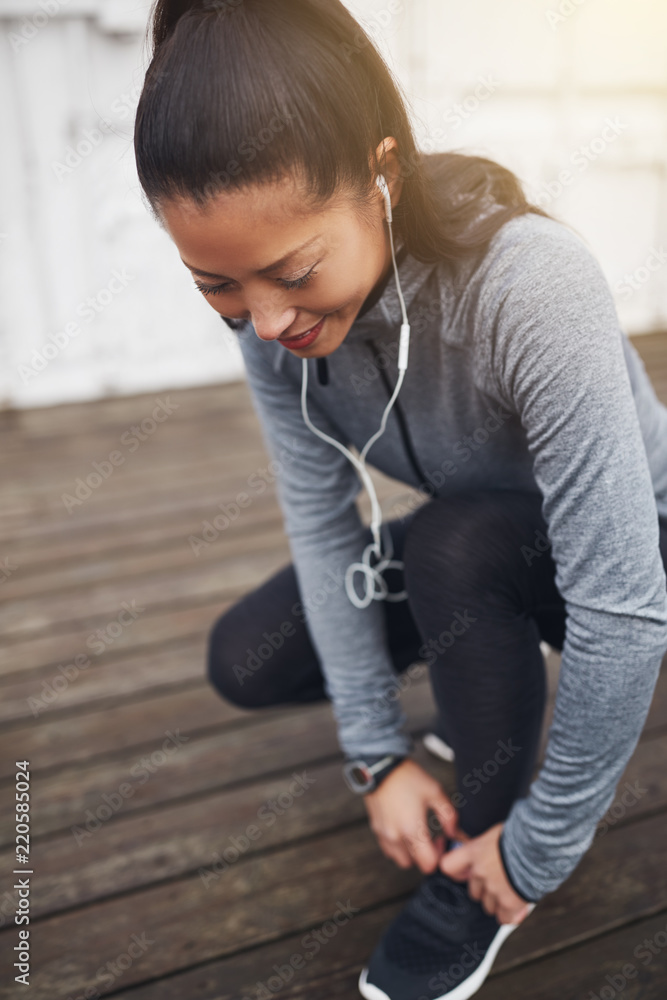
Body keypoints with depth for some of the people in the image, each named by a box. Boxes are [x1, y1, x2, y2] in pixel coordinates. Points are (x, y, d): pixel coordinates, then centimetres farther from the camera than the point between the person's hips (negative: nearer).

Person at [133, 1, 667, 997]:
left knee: (456, 540, -36)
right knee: (245, 662, -5)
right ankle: (490, 684, 18)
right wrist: (378, 754, -15)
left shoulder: (532, 285, -38)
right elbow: (320, 517, -16)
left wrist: (539, 849, -24)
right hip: (473, 547, 5)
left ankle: (487, 873, -9)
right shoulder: (271, 310, -20)